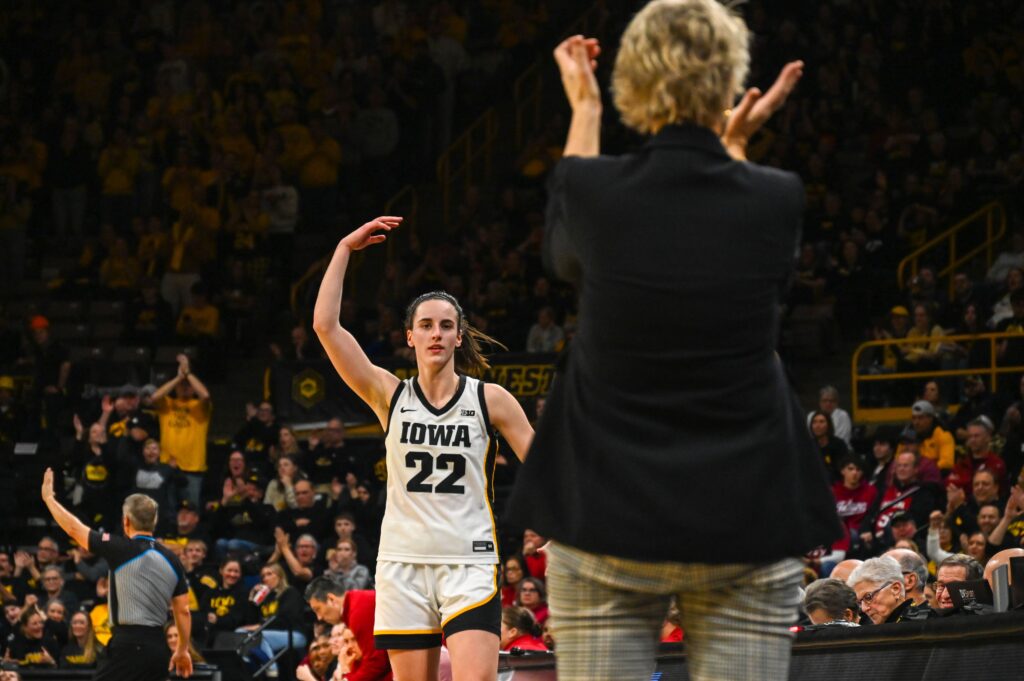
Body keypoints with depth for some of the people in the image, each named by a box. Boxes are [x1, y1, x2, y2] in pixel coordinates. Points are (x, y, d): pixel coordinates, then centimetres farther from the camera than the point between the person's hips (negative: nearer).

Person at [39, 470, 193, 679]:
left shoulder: (123, 550, -8)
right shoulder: (171, 559, 9)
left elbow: (74, 529, 1)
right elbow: (183, 610, 13)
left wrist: (49, 497, 15)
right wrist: (182, 650, 24)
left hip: (130, 646, -7)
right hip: (158, 646, 7)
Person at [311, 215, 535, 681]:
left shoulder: (489, 399, 4)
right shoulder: (390, 396, 6)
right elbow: (325, 326, -2)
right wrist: (345, 249, -1)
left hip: (469, 564, -2)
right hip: (403, 566, 2)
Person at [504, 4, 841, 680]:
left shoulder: (591, 189, -8)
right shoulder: (777, 199, -7)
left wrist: (582, 109, 28)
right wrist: (737, 144, 24)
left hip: (608, 520, 0)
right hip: (746, 521, 0)